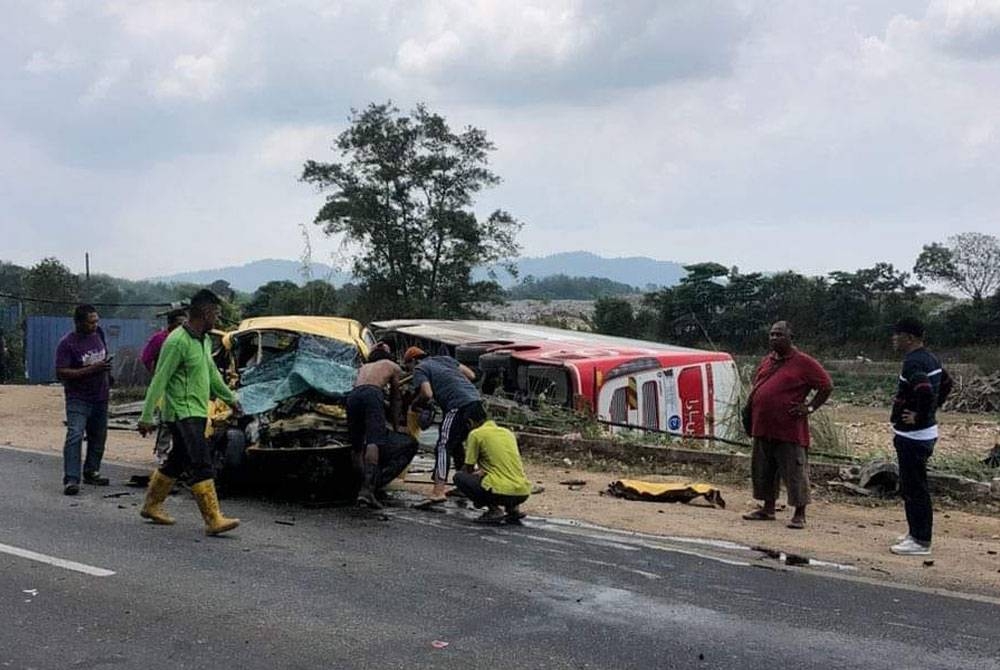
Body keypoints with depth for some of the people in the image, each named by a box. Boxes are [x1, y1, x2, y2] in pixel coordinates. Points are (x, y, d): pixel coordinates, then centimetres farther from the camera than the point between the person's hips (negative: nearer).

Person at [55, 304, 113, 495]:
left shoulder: (98, 334, 5)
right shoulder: (67, 343, -16)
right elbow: (61, 373, -22)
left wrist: (107, 371, 15)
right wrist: (91, 369, -26)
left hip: (100, 396, 7)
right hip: (78, 399, -7)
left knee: (98, 437, 13)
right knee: (75, 436, -18)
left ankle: (91, 472, 26)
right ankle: (71, 479, -20)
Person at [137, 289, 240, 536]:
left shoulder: (204, 340, 13)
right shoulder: (177, 342, -16)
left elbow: (212, 373, 27)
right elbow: (159, 380, -17)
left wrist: (230, 398, 36)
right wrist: (146, 416, -18)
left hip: (197, 412, 9)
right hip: (182, 413, -9)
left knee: (176, 462, 17)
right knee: (202, 465, -14)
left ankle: (151, 505, 31)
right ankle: (213, 519, -16)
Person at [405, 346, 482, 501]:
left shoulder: (420, 369, 6)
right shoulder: (445, 359, 27)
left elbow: (427, 394, -10)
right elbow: (471, 375, 23)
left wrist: (414, 405, 7)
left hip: (459, 405, -8)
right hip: (475, 400, 8)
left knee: (443, 447, -7)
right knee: (457, 444, 23)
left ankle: (438, 491, -18)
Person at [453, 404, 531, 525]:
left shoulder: (476, 434, 1)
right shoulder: (507, 432, 20)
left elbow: (469, 469, 9)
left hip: (502, 492, -7)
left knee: (459, 477, 12)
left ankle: (494, 509, -3)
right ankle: (513, 508, 13)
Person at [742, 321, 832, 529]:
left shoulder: (803, 362, -5)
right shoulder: (766, 361, 15)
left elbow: (826, 386, -4)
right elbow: (756, 387, 26)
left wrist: (810, 407, -9)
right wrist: (750, 408, 13)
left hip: (790, 430, -7)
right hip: (763, 428, 7)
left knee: (795, 471, -3)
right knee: (763, 470, 13)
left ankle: (799, 514, 3)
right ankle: (768, 508, 25)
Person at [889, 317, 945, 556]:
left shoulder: (914, 362, -20)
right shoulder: (931, 359, 11)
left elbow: (925, 390, -36)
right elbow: (944, 384, 25)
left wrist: (920, 418, -22)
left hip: (912, 436, -10)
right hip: (926, 434, 10)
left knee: (914, 489, -3)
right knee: (913, 487, 19)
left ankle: (920, 541, 2)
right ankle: (916, 533, 27)